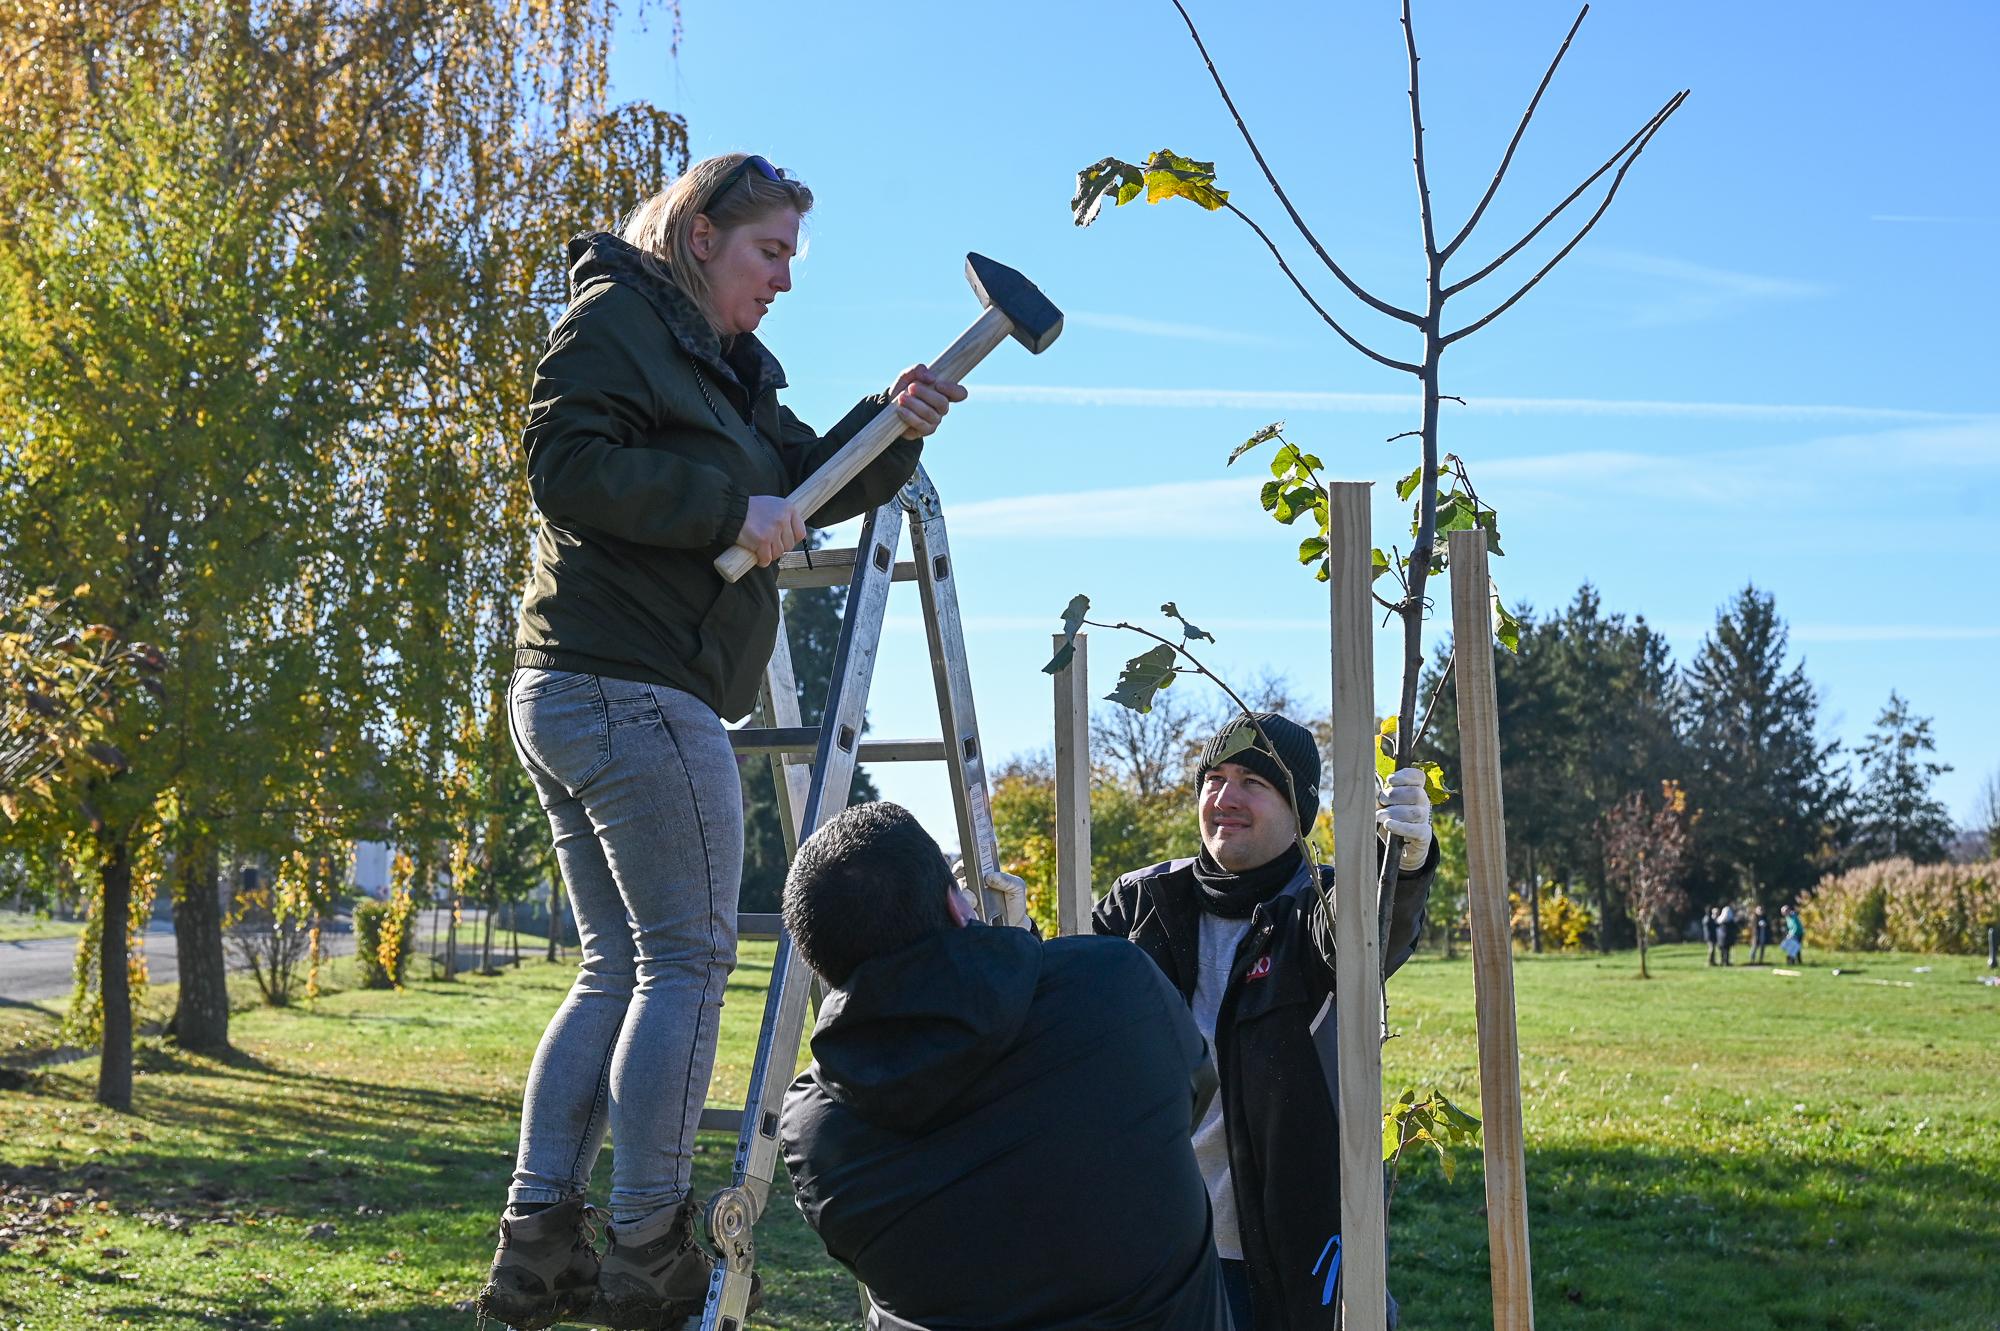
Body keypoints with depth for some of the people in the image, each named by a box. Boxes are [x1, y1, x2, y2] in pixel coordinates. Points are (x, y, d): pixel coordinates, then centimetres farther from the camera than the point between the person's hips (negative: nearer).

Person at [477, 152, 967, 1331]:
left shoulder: (727, 367, 24)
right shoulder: (615, 317, -4)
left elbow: (810, 483, 19)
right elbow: (566, 464, -17)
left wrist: (892, 426, 0)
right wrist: (728, 509, -15)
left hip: (566, 699, 10)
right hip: (637, 692, -10)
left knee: (620, 968, 10)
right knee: (689, 961, -6)